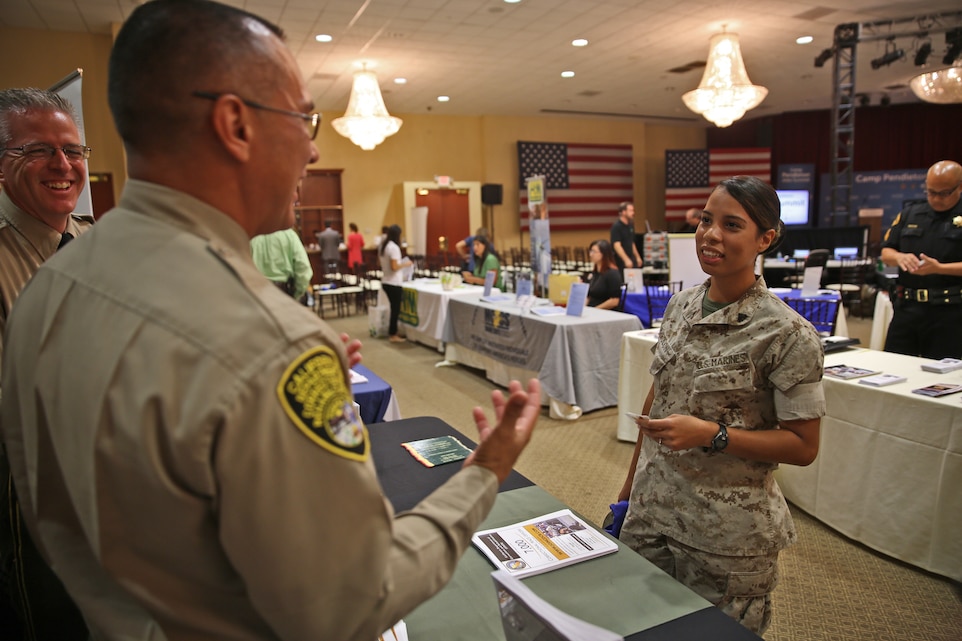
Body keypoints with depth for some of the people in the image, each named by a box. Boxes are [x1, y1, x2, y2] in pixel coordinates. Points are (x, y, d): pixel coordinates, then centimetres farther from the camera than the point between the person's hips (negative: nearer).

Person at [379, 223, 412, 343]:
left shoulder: (383, 246, 10)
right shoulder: (394, 247, -17)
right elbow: (394, 267, -21)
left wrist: (401, 263, 19)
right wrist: (405, 264, -7)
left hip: (385, 282, 9)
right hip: (394, 283, -9)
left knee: (394, 308, 17)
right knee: (396, 308, 1)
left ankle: (392, 332, 23)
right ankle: (393, 335, 7)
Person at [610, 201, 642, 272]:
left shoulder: (630, 225, 12)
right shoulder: (616, 226, -14)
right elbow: (617, 245, -22)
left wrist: (637, 257, 21)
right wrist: (626, 260, -27)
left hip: (631, 259, 8)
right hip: (621, 261, -8)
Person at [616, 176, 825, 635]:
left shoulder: (787, 333, -16)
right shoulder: (680, 306, 1)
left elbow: (803, 446, -12)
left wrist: (711, 435, -24)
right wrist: (631, 482, 15)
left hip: (727, 536, -5)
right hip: (651, 512, 5)